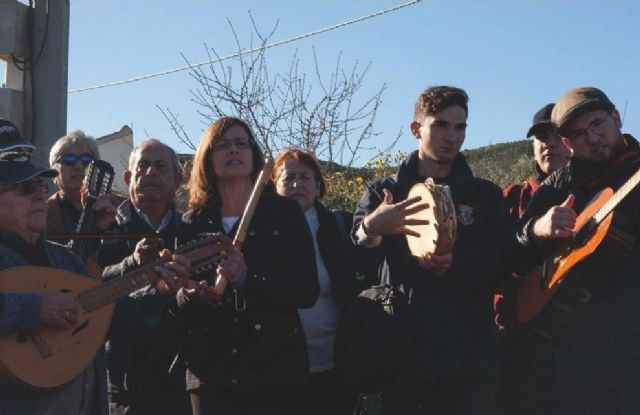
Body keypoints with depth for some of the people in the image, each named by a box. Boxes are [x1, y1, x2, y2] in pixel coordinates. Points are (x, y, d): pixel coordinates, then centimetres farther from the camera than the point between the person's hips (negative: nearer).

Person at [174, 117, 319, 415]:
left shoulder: (284, 213, 2)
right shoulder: (192, 223, 8)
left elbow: (307, 291, -6)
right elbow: (180, 308, 10)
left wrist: (247, 280, -19)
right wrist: (190, 297, -12)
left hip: (274, 368, -2)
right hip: (211, 373, 2)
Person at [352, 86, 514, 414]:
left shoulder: (486, 195, 13)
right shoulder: (383, 193, 11)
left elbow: (504, 266, 3)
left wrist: (455, 263, -17)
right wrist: (370, 229, -27)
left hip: (469, 353, 0)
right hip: (403, 351, 0)